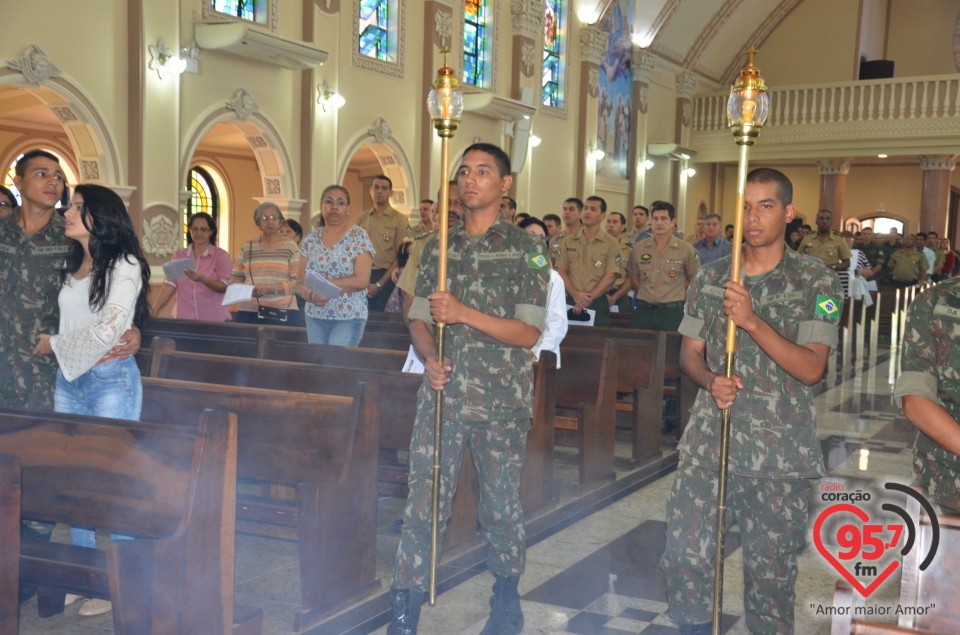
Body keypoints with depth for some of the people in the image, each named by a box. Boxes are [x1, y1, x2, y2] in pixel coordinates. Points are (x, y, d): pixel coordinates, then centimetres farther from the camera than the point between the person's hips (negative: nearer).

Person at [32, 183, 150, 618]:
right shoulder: (72, 266, 12)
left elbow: (108, 331, -15)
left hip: (110, 380, -7)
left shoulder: (123, 265, -9)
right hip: (69, 379, 7)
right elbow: (65, 321, 12)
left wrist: (54, 344, -6)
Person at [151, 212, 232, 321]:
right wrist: (154, 311, -7)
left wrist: (203, 279, -26)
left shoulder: (221, 255, -1)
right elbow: (169, 286, 3)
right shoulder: (179, 256, 8)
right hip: (184, 318, 2)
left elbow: (225, 287, -9)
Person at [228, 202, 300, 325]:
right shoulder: (247, 247, 13)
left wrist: (271, 288, -16)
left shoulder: (290, 247, 5)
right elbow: (234, 278, 15)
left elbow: (297, 282, -3)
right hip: (247, 312, 2)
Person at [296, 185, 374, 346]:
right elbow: (300, 283, 8)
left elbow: (362, 280, -13)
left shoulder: (359, 236, -4)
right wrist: (310, 294, -15)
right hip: (315, 317, 4)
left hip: (348, 318, -4)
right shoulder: (311, 239, 8)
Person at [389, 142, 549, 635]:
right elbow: (418, 319, 10)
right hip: (443, 394, 3)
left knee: (501, 505, 10)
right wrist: (430, 358, -10)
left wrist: (465, 314, -19)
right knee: (423, 503, 0)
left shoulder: (526, 249, -1)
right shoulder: (439, 247, 11)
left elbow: (528, 332, -8)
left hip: (502, 400, -2)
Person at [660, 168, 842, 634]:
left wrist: (753, 320, -21)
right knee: (682, 555, 1)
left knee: (770, 569, 6)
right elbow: (690, 352, 11)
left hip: (780, 452, -2)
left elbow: (811, 368, -10)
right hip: (707, 441, 3)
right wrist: (711, 381, -11)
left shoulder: (816, 282, -2)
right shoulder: (710, 277, 9)